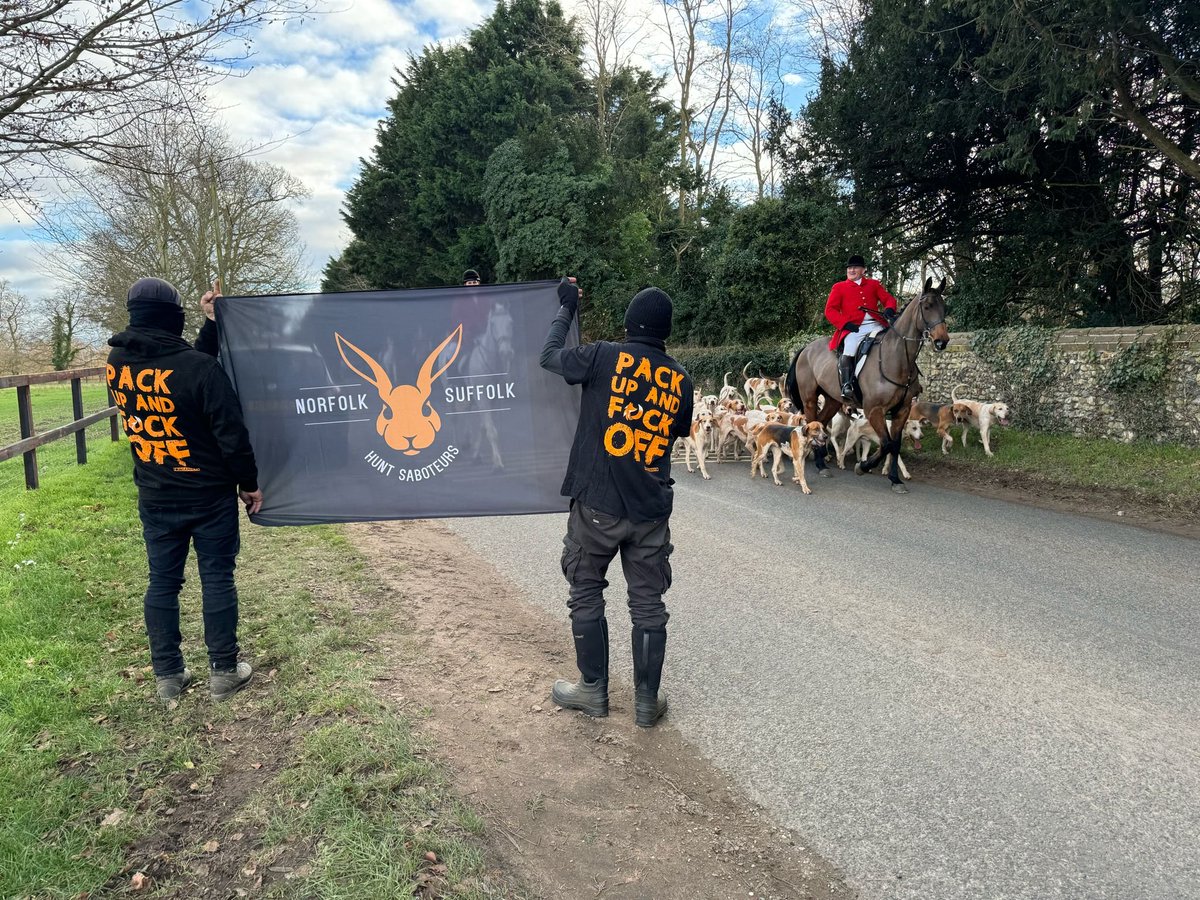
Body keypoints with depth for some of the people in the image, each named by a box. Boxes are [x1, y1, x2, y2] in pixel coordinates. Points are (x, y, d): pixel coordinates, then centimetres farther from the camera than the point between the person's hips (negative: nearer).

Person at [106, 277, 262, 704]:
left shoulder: (117, 363, -3)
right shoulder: (200, 367, -21)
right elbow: (231, 434, -18)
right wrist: (249, 483, -6)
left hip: (154, 499, 5)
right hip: (210, 496, -5)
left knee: (162, 583, 12)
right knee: (217, 580, 6)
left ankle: (167, 675, 21)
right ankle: (223, 671, 15)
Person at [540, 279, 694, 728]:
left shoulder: (604, 357, -7)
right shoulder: (680, 380, 4)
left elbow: (549, 355, 7)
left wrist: (566, 308, 20)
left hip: (597, 503, -3)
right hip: (651, 510, 3)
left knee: (586, 594, 14)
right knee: (648, 602, 11)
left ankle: (593, 689, 24)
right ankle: (647, 700, 19)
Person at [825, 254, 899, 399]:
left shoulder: (874, 284, 20)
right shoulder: (839, 287, 12)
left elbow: (888, 299, 15)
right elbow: (830, 310, 4)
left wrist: (889, 310, -11)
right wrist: (845, 324, -11)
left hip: (875, 325, 3)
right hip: (854, 328, -3)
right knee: (847, 354, -25)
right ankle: (846, 386, -17)